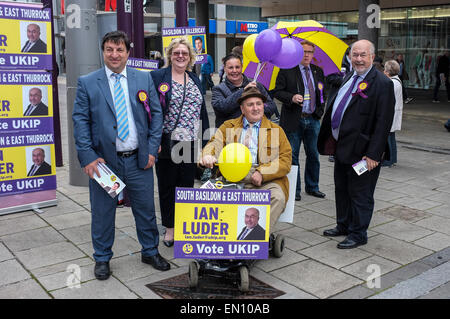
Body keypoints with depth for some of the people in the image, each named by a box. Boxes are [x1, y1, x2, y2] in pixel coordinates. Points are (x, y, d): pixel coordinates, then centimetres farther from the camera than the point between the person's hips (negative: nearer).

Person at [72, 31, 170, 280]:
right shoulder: (87, 83, -1)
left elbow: (156, 114, 6)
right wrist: (88, 157, -11)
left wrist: (152, 149, -2)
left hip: (139, 159, 2)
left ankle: (150, 252, 33)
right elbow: (80, 121, -3)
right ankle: (102, 259, 30)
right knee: (103, 212, 11)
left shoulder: (144, 79, 4)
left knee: (146, 209, 13)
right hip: (104, 160, -1)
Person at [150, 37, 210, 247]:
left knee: (187, 185, 10)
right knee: (167, 186, 7)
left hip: (191, 143, 4)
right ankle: (169, 228, 19)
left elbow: (202, 111, 17)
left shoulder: (195, 80, 14)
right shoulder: (157, 77, -2)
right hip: (167, 143, -4)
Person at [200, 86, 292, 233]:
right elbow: (215, 144, 7)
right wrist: (207, 156, -19)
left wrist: (262, 173, -10)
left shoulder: (276, 130, 17)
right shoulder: (228, 126, 22)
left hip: (265, 180, -1)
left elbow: (286, 160, 8)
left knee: (278, 197, -32)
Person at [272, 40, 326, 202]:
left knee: (313, 155, 11)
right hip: (293, 120, -4)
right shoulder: (287, 70, -3)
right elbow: (277, 91, -7)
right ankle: (294, 189, 16)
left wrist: (320, 110, 6)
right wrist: (292, 97, -22)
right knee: (293, 155, 4)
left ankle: (312, 187, 26)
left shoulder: (318, 71, 11)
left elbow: (323, 93, 20)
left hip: (313, 120, 4)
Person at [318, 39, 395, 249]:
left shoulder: (382, 84, -14)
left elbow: (383, 122, -18)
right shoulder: (348, 78, 11)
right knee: (341, 190, 20)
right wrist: (331, 141, 13)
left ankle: (358, 234, 19)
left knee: (360, 194, 5)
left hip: (361, 151, -8)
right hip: (342, 146, 8)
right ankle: (343, 226, 37)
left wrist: (373, 154, -21)